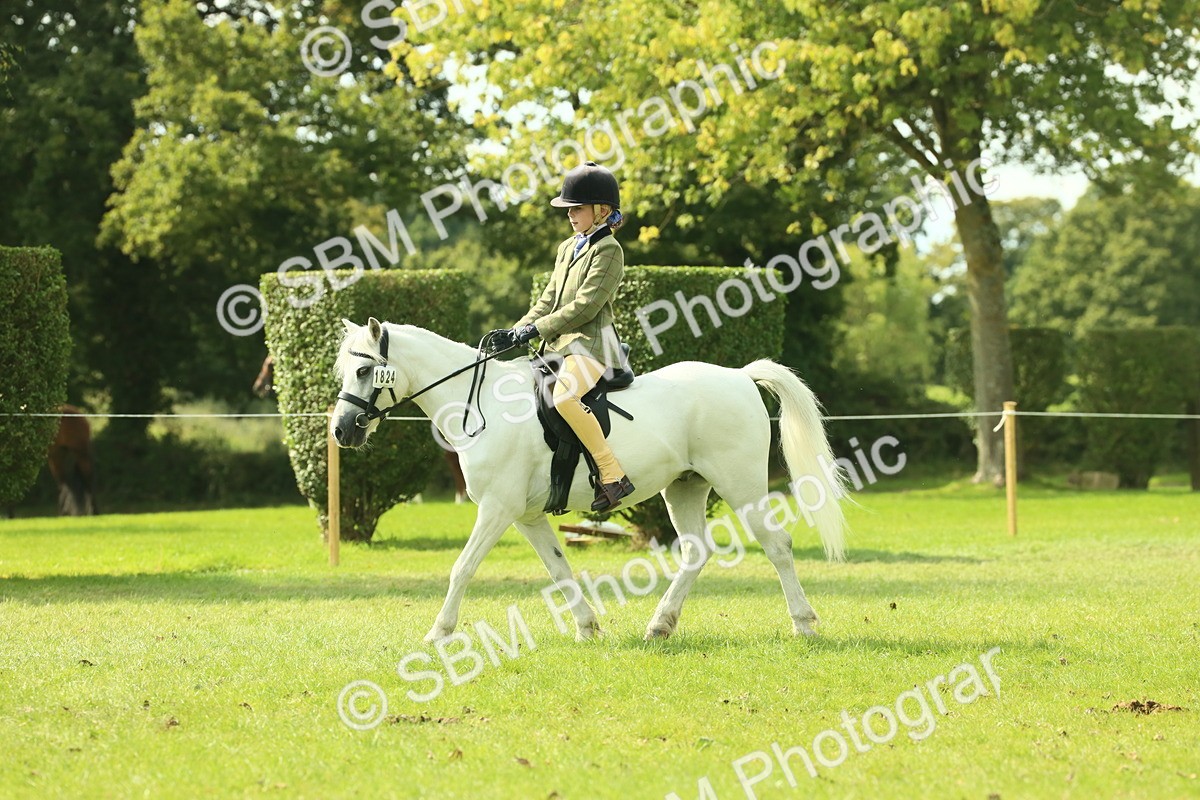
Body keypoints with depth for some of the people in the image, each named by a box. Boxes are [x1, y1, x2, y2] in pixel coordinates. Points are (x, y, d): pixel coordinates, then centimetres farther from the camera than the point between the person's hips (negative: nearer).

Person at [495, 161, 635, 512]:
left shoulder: (608, 251, -9)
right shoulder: (567, 248, 19)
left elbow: (585, 306, -17)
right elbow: (550, 300, 20)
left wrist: (536, 329, -17)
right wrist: (518, 330, 5)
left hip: (591, 343, -10)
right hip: (560, 344, 10)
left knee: (563, 395, -35)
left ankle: (614, 476, -33)